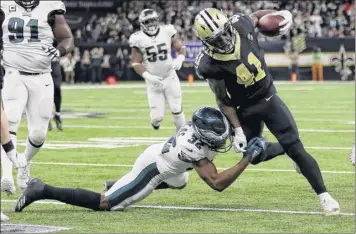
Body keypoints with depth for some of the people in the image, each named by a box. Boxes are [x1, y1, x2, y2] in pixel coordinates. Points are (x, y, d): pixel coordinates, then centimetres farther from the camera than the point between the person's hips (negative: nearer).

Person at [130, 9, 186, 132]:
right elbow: (136, 63, -9)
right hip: (154, 81, -1)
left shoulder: (167, 32, -6)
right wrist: (148, 76, -24)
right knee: (158, 116, -3)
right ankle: (155, 120, 34)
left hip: (170, 78, 1)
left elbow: (181, 48, 3)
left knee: (177, 110, 0)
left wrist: (179, 59, -18)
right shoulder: (139, 39, -10)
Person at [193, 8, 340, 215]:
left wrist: (283, 14, -12)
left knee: (295, 148, -7)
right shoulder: (210, 65, -25)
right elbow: (224, 101, -13)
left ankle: (324, 196, -3)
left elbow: (258, 16, 7)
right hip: (246, 110, 0)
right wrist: (238, 130, -14)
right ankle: (288, 149, 40)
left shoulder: (241, 25, -18)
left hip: (269, 98, 1)